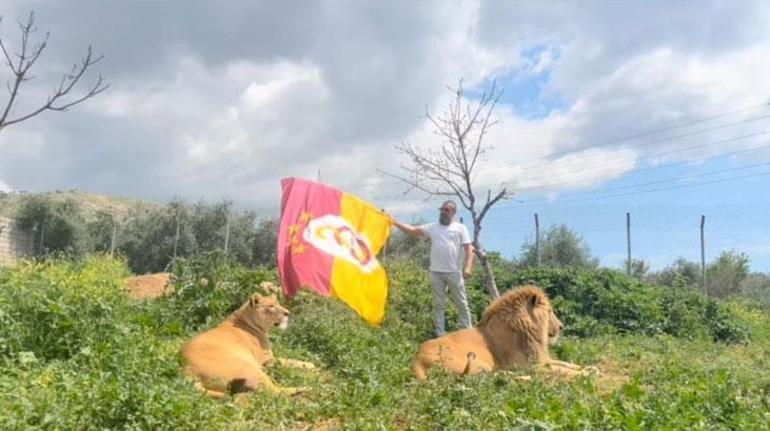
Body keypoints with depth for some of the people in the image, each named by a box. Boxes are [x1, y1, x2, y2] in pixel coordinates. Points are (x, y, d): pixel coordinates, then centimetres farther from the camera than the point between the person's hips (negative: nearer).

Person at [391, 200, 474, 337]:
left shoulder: (460, 228, 2)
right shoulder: (432, 227, 8)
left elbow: (469, 249, -4)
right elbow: (412, 230, 4)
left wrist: (468, 266, -17)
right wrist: (395, 222, -5)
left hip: (454, 273, -2)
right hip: (436, 272, 2)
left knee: (461, 303, 8)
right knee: (438, 304, 9)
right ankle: (440, 332, 18)